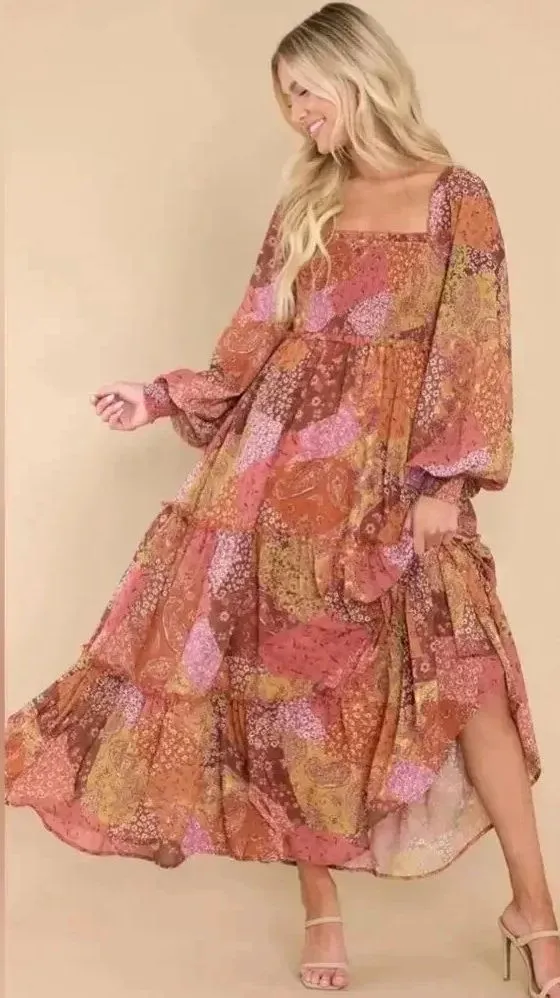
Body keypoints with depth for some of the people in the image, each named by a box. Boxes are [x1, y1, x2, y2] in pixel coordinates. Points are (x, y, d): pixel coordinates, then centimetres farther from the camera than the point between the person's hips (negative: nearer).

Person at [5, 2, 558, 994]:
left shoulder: (456, 198, 0)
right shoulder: (305, 203, 12)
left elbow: (471, 353, -5)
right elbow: (257, 344, 14)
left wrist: (446, 481, -11)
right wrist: (165, 396, 5)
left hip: (394, 470, -4)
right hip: (287, 464, 4)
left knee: (462, 660, -11)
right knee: (295, 670, 3)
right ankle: (320, 903, 15)